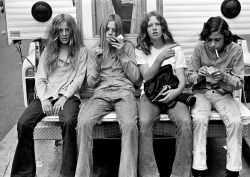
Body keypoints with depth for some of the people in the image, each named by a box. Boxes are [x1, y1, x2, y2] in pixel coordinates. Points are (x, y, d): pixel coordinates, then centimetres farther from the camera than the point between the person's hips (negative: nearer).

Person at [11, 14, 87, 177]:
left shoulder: (81, 51, 10)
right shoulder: (48, 51, 18)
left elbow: (79, 78, 1)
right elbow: (40, 79, 10)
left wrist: (64, 97, -13)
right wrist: (44, 99, -8)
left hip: (69, 96, -3)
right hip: (47, 96, 3)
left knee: (68, 122, -36)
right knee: (23, 123, -23)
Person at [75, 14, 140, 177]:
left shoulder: (128, 47, 14)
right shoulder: (94, 51, 18)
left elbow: (135, 78, 6)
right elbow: (91, 83, 13)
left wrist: (122, 55, -4)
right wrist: (98, 64, -4)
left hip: (124, 92, -1)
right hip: (101, 93, 2)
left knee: (130, 125, -35)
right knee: (83, 122, -31)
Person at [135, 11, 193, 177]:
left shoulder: (176, 49, 11)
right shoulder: (141, 51, 9)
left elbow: (182, 79, 5)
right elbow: (147, 77, -3)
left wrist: (177, 91, -19)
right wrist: (160, 58, -18)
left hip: (172, 94, 1)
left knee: (185, 122, -30)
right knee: (144, 122, -33)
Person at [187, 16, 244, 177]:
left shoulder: (236, 50, -9)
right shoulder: (200, 48, -8)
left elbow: (239, 83, -5)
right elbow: (190, 77, 1)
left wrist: (224, 76, -26)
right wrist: (199, 74, -22)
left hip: (224, 94, 1)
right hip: (202, 92, 0)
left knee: (235, 121, -28)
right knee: (199, 119, -31)